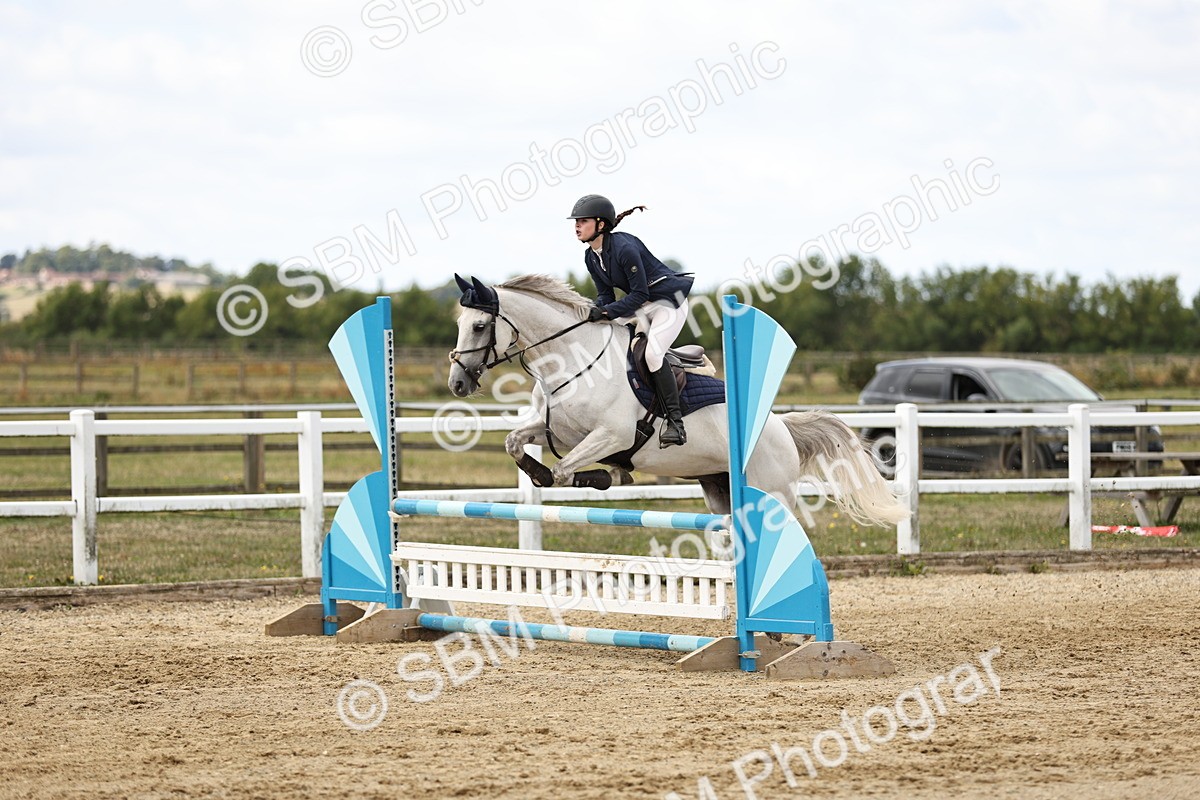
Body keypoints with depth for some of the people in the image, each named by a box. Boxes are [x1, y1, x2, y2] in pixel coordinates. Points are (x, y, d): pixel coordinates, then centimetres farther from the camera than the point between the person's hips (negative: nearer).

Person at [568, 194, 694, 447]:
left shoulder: (625, 248, -26)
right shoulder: (591, 257, 1)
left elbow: (639, 294, -26)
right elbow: (606, 295, 5)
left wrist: (607, 312, -31)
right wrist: (592, 313, -15)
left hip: (668, 302, -9)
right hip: (640, 307, 9)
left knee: (652, 353, -27)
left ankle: (675, 421, -21)